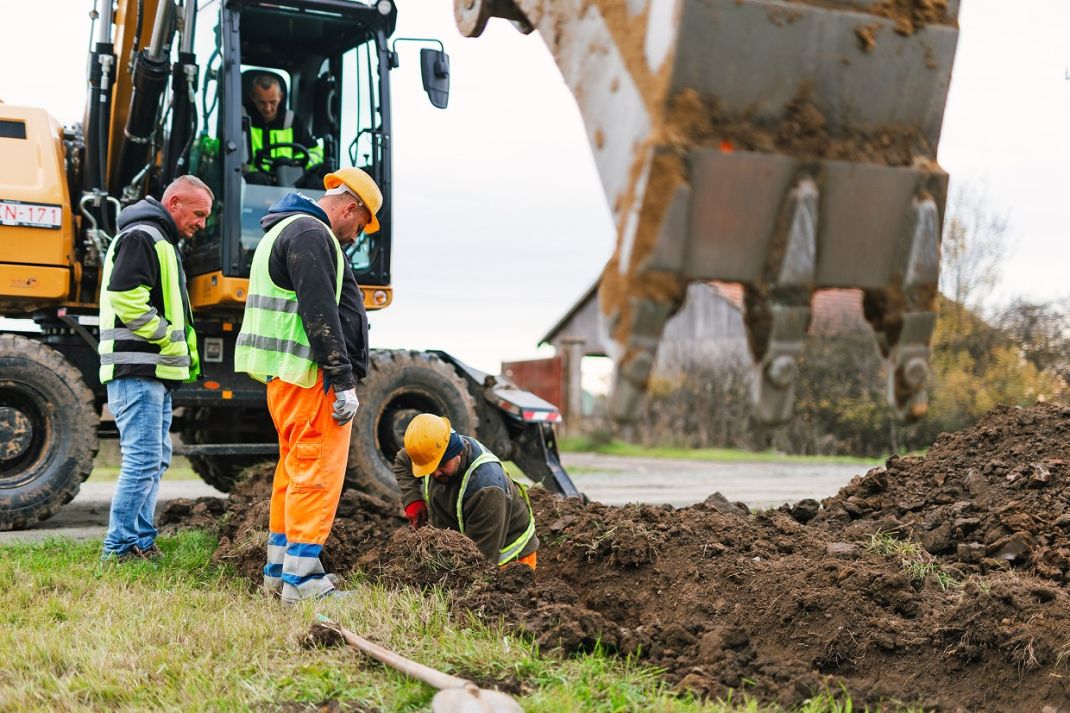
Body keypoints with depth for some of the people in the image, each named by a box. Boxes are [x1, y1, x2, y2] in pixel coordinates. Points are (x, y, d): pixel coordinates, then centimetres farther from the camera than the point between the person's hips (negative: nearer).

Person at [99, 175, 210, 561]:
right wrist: (171, 339, -15)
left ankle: (141, 540, 19)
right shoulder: (142, 237, -11)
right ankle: (121, 546, -6)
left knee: (156, 458, 13)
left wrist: (187, 348, 14)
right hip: (138, 370, -11)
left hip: (155, 371, 11)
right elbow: (125, 298, -23)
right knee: (144, 459, -11)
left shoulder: (160, 242, 23)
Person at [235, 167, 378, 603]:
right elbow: (320, 316, -20)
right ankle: (301, 579, -8)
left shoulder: (281, 231, 23)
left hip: (282, 376, 11)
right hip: (309, 376, -11)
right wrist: (344, 382, -19)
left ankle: (279, 568, 22)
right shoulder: (312, 235, -12)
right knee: (317, 470, -9)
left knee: (295, 466, 16)